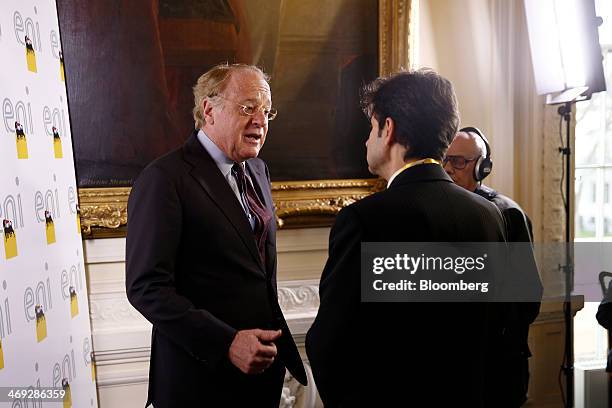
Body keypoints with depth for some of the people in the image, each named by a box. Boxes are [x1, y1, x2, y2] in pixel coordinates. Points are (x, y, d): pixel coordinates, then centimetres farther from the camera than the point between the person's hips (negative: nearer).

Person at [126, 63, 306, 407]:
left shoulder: (257, 169, 8)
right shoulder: (166, 179, -16)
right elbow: (146, 287, -20)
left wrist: (275, 340, 11)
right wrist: (227, 343, -24)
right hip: (202, 376, -7)